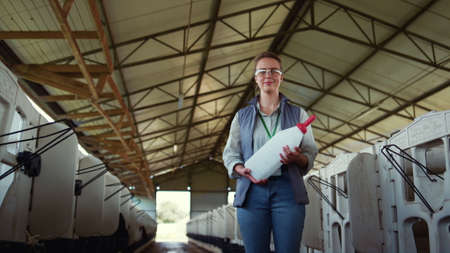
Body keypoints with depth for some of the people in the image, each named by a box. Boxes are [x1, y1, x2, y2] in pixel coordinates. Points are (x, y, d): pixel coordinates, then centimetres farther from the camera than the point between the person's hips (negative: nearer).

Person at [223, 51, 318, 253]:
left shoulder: (298, 114, 14)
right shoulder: (242, 116, 16)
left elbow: (310, 156, 10)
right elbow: (230, 154, 13)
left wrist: (297, 158, -13)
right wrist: (242, 170, -9)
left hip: (287, 190, 0)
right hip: (251, 191, 1)